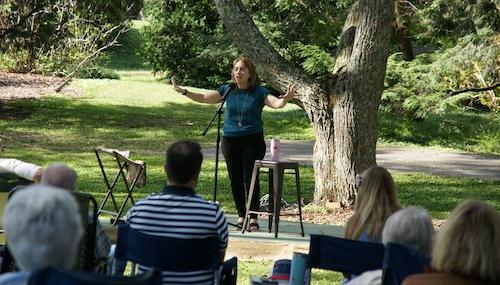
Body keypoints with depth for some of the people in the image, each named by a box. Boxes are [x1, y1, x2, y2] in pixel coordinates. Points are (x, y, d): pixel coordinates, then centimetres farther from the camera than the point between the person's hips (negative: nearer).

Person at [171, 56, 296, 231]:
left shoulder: (259, 92, -3)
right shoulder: (227, 91, 5)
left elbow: (277, 103, -15)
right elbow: (204, 98, 4)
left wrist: (286, 99, -38)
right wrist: (182, 91, -7)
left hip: (253, 140, -3)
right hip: (230, 141, 3)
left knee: (250, 178, -7)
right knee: (235, 179, 7)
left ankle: (253, 218, -1)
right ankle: (241, 215, 18)